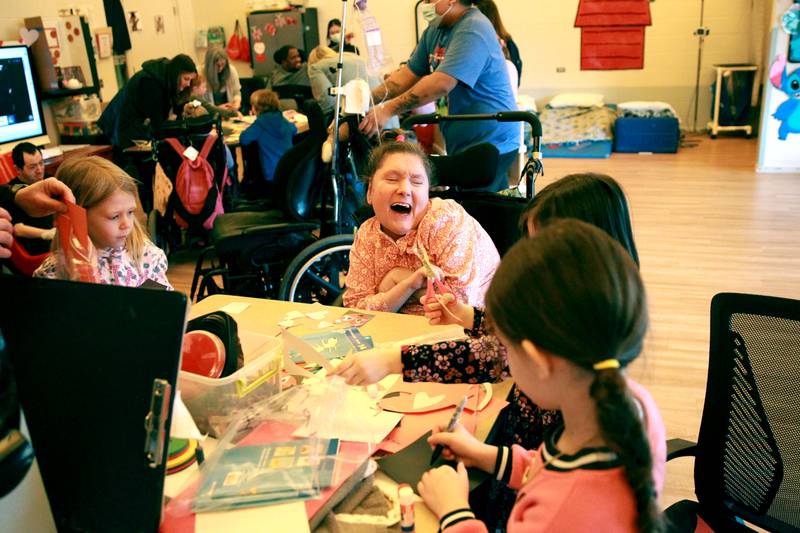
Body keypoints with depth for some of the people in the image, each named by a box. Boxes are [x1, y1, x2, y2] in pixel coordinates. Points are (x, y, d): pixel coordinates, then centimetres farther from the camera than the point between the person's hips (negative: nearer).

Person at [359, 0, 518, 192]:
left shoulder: (473, 30, -18)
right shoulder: (435, 30, 12)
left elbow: (440, 84, -28)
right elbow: (408, 75, 11)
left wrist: (387, 110, -26)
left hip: (490, 142, -9)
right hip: (462, 142, 9)